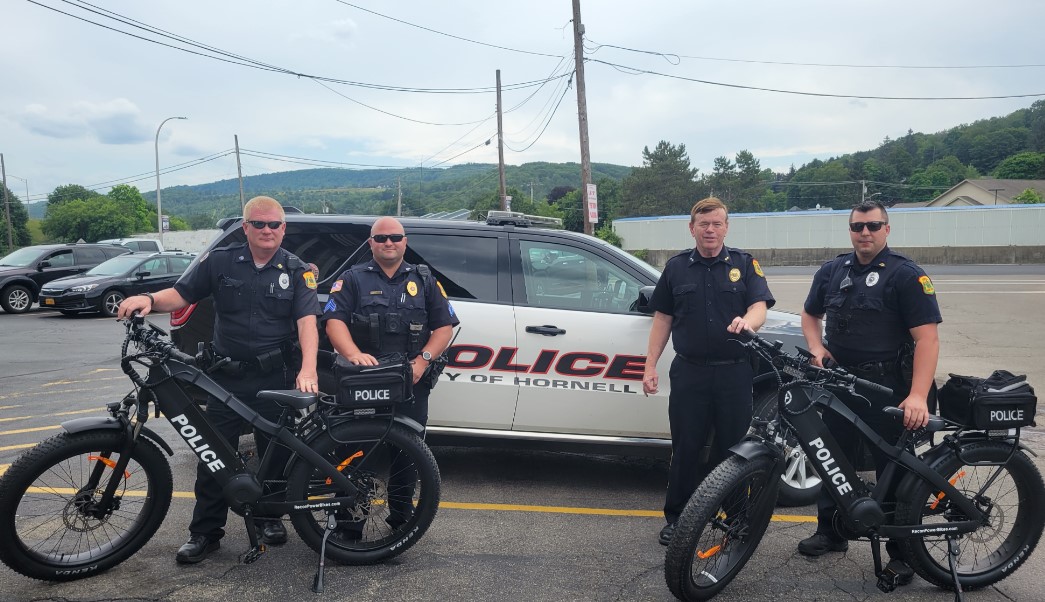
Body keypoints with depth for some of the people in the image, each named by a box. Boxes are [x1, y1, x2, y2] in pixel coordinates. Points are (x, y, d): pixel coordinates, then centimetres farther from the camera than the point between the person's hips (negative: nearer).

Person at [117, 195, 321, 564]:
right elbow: (180, 294, 4)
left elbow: (307, 320, -13)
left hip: (276, 377, -1)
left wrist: (308, 369, -28)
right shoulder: (220, 262, 2)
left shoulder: (297, 271, -2)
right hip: (227, 376, 1)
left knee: (275, 452, 11)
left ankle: (269, 516, 31)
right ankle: (205, 532, 16)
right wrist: (149, 300, -19)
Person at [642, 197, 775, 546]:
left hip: (735, 373, 0)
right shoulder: (676, 268, 9)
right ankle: (676, 517, 19)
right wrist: (650, 366, 3)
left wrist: (748, 321, -30)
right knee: (686, 448, 6)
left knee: (733, 446, 8)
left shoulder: (744, 264, 6)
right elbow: (662, 319, 10)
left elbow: (760, 306, -6)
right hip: (689, 372, 1)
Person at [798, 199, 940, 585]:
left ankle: (901, 552, 17)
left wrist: (918, 395, -28)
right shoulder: (832, 271, 7)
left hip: (887, 388, -5)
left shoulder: (906, 275, -10)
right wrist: (817, 349, 0)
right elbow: (810, 314, 21)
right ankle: (830, 532, 29)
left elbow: (927, 338, -17)